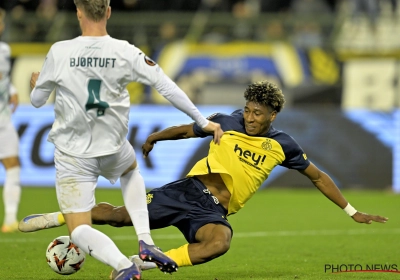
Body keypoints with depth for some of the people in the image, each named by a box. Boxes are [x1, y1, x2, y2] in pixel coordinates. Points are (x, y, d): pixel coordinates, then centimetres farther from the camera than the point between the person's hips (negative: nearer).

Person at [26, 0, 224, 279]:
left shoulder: (60, 52, -13)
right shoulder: (126, 52, -11)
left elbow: (37, 101, 0)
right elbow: (167, 87, -9)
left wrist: (37, 84, 25)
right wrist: (202, 121, 2)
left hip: (72, 154, -2)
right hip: (113, 150, 2)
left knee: (79, 232, 2)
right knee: (131, 170, 38)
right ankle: (145, 241, 19)